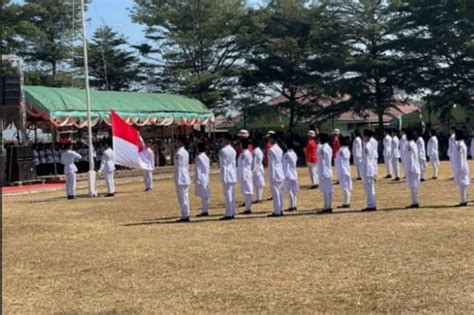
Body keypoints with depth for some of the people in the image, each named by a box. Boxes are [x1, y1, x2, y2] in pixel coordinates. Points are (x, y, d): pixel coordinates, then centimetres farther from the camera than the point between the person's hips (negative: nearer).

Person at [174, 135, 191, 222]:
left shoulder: (179, 153, -15)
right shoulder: (185, 152, 13)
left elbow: (178, 167, -18)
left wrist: (177, 180, -17)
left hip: (181, 178, -9)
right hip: (186, 178, 9)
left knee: (182, 197, -6)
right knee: (185, 197, 12)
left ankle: (185, 216, -5)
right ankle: (186, 215, 16)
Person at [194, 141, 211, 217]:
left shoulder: (198, 157, -13)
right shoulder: (206, 157, 12)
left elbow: (198, 169, -15)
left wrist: (197, 179, -12)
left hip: (200, 178, -9)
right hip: (206, 178, 9)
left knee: (203, 195, -7)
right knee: (205, 195, 10)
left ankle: (205, 211, -6)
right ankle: (205, 210, 14)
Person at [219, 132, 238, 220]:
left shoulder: (223, 150, -13)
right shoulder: (233, 150, 11)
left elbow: (223, 165, -14)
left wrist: (223, 177, -13)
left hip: (227, 175, -8)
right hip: (233, 175, 8)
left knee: (228, 195, -6)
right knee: (232, 195, 11)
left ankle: (229, 214, -5)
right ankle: (232, 213, 15)